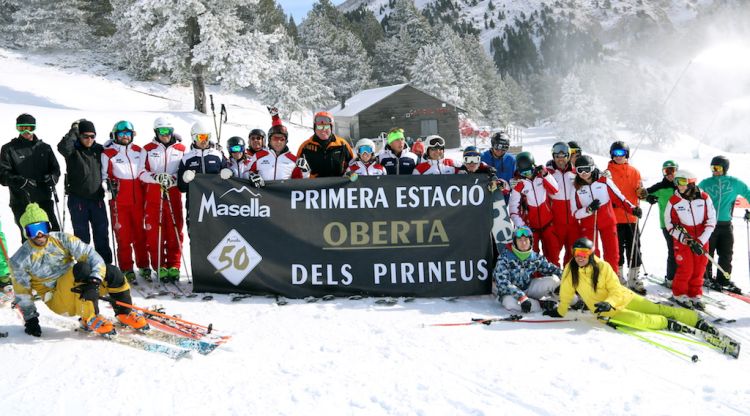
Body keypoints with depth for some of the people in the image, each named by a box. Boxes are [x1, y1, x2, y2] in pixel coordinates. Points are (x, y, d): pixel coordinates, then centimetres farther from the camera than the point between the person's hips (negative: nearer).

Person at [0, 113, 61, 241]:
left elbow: (55, 168, 12)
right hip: (21, 203, -2)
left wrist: (52, 178, -12)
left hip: (44, 199, 2)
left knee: (54, 231, -1)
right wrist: (20, 181, -23)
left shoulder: (44, 148, 12)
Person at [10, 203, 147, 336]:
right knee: (82, 268, -32)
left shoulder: (62, 239, -4)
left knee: (112, 272, -23)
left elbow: (91, 255, -15)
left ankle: (124, 313, 0)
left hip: (78, 291, 3)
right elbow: (22, 292, 5)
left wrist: (94, 281, -31)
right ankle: (90, 318, -23)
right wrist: (30, 319, 1)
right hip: (59, 301, -3)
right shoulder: (19, 260, -4)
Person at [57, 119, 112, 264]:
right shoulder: (73, 150, -5)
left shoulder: (99, 149, 6)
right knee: (82, 235, 3)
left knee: (102, 234, 8)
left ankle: (106, 265, 18)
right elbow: (63, 147, -28)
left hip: (97, 198, 3)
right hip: (78, 199, -3)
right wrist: (74, 130, -21)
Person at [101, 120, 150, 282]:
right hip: (119, 201, -3)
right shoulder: (108, 153, 1)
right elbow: (104, 175, 6)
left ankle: (143, 266, 15)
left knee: (140, 234, 5)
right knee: (123, 236, -1)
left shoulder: (139, 151, 13)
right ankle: (126, 269, 7)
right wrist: (109, 185, -12)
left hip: (138, 199, 3)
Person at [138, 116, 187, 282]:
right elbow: (141, 173, 4)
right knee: (154, 232, -1)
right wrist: (156, 177, -14)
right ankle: (160, 267, 6)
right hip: (153, 196, 0)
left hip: (174, 195, 0)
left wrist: (173, 179, -12)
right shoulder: (148, 149, 9)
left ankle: (174, 266, 8)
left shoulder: (181, 149, 10)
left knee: (175, 231, 1)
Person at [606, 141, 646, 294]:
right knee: (617, 247, 5)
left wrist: (642, 192, -14)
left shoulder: (634, 171, 9)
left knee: (634, 247, 3)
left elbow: (638, 191, 9)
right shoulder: (608, 172, 2)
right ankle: (619, 277, 16)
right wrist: (609, 202, -16)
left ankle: (634, 279, 11)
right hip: (615, 216, -2)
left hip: (631, 216, 2)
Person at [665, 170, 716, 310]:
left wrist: (701, 241, -11)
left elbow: (711, 220, -2)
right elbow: (669, 224, -4)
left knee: (699, 269, 5)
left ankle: (695, 295, 22)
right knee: (686, 269, -5)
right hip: (682, 240, -2)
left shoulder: (704, 198, -6)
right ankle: (679, 294, 16)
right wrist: (686, 240, -13)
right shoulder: (673, 201, -9)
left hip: (701, 239, 2)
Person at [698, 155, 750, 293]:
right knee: (707, 253, 4)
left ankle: (723, 280, 16)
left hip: (726, 225, 1)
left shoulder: (735, 183, 3)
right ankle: (706, 277, 19)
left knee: (726, 255, 5)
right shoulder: (705, 183, 2)